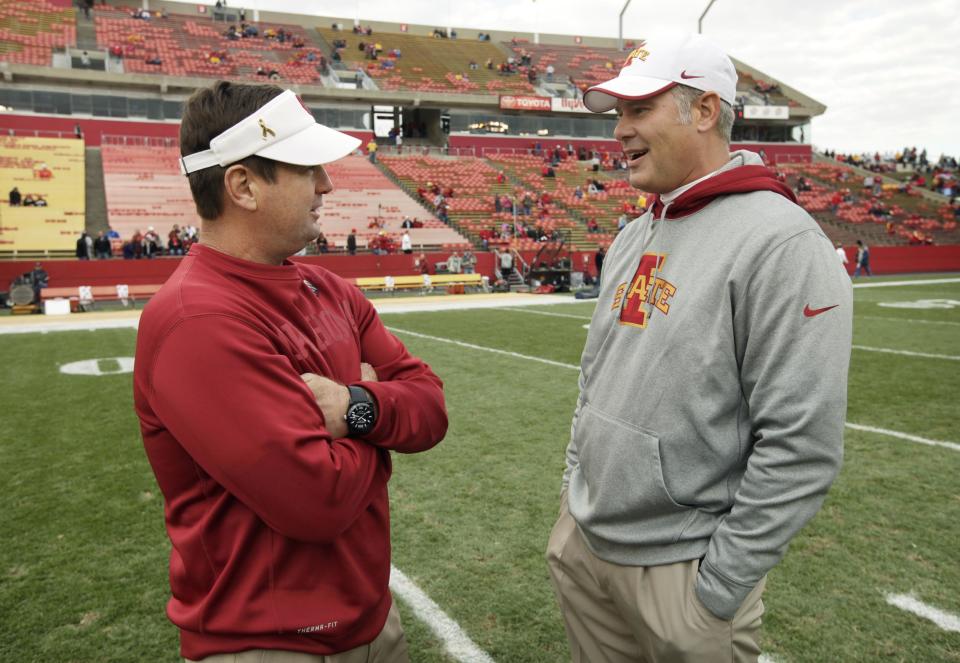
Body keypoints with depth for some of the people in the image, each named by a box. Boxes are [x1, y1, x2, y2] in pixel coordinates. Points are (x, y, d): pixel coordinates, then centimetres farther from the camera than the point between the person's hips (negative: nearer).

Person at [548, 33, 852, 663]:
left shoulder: (783, 243, -18)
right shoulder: (633, 235, 8)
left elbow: (802, 446, -21)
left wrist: (720, 586, -17)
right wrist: (575, 482, 14)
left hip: (679, 564, -7)